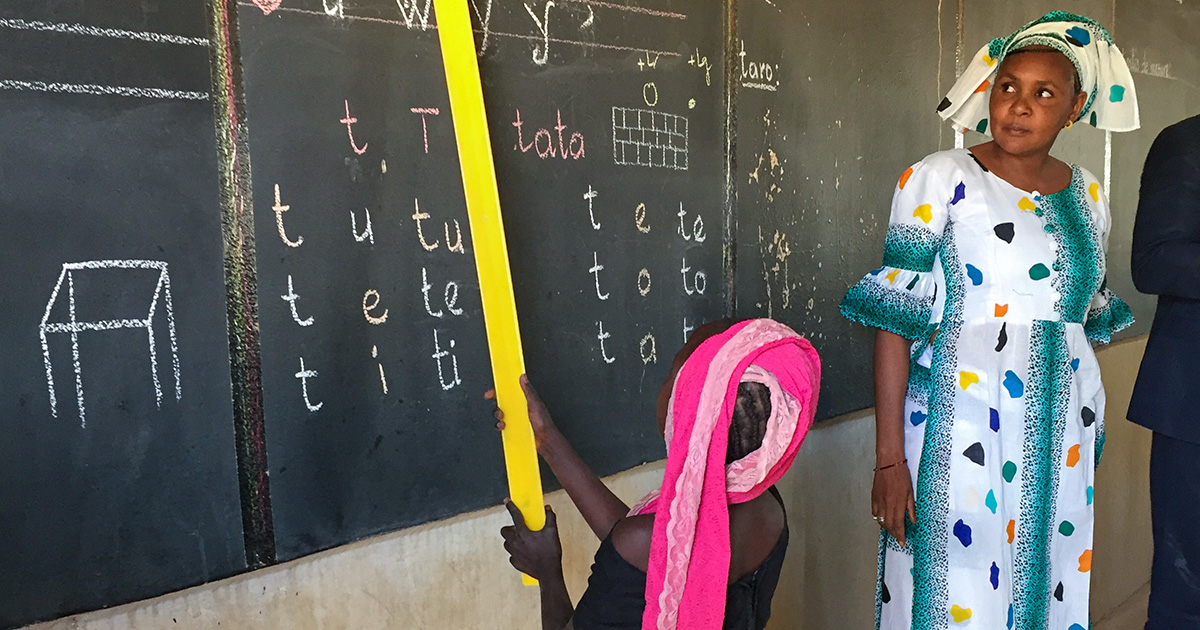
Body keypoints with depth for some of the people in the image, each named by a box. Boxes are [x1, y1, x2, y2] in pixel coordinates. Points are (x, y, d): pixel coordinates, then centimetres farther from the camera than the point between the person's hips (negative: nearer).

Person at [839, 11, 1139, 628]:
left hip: (1061, 440, 5)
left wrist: (1090, 431, 18)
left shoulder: (1086, 194, 9)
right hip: (960, 437, -5)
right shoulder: (941, 179, -8)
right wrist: (888, 457, -16)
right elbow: (895, 322, -12)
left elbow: (1084, 318, 18)